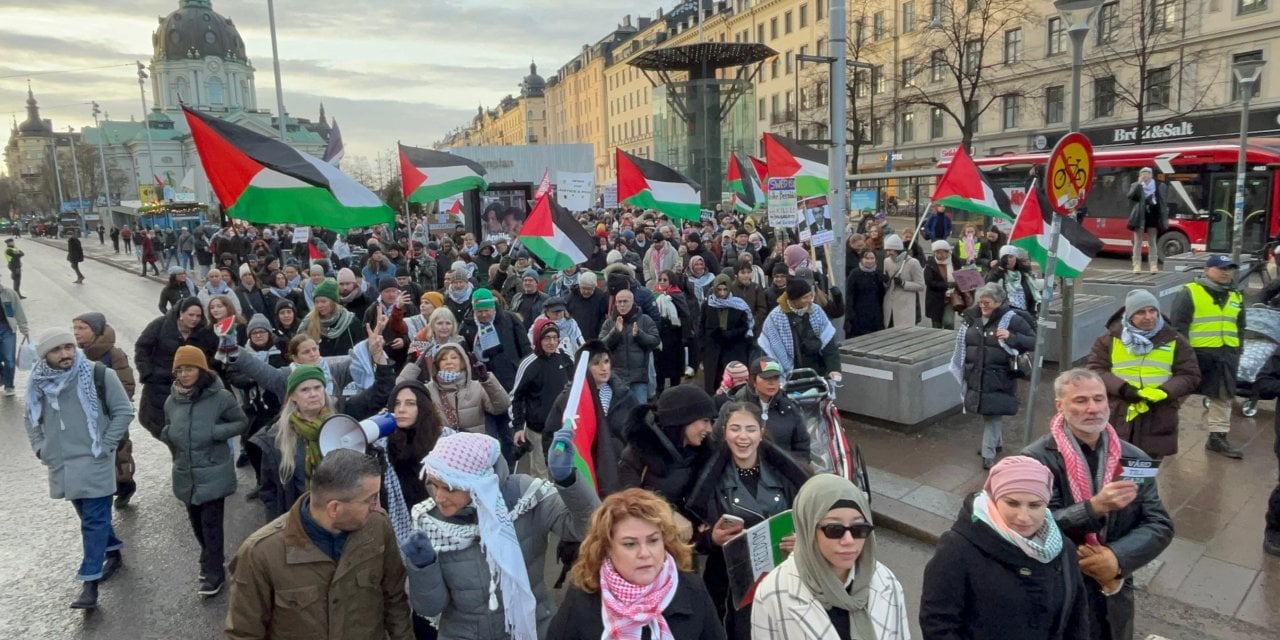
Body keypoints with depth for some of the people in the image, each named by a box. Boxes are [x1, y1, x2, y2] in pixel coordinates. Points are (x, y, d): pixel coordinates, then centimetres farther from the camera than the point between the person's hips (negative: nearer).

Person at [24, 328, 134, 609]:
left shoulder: (99, 375, -12)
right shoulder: (38, 383, 2)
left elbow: (124, 411, -8)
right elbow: (31, 417, 19)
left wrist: (105, 446, -11)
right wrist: (40, 447, 8)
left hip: (94, 462, -5)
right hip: (62, 464, 5)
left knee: (94, 520, -4)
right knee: (90, 517, 19)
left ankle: (90, 582, 0)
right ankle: (113, 552, 39)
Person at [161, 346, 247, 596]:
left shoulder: (220, 397, -14)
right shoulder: (172, 401, 1)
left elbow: (242, 422, -4)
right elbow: (167, 431, 18)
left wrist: (217, 432, -20)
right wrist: (167, 435, -5)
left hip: (213, 474, -5)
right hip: (185, 475, 5)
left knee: (211, 524, -1)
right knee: (197, 523, 18)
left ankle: (213, 572, 13)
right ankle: (210, 560, 39)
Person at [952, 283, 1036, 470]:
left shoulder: (1011, 319, -9)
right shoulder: (971, 317, 5)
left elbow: (1034, 341, -8)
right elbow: (962, 344, 21)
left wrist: (1011, 337, -21)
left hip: (999, 378, -5)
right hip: (976, 376, 5)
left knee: (993, 413, -4)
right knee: (987, 412, 17)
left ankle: (989, 453, 4)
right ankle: (998, 442, 37)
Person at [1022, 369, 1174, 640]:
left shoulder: (1134, 459, 0)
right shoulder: (1037, 459, -16)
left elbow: (1161, 525, -3)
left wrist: (1118, 558, -18)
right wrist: (1095, 507, -32)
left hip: (1115, 596, 5)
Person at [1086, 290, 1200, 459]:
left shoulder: (1174, 341, 6)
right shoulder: (1111, 338, 2)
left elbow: (1190, 376, 4)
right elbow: (1095, 370, -1)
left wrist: (1163, 392, -14)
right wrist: (1122, 389, -17)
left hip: (1158, 421, 1)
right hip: (1117, 417, -1)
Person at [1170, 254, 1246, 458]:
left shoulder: (1236, 297, 14)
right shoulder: (1190, 292, -7)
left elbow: (1240, 327, 22)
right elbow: (1177, 324, -10)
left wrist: (1236, 353, 14)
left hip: (1225, 354, 7)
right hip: (1196, 353, -6)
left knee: (1223, 396, 11)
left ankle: (1218, 437, 21)